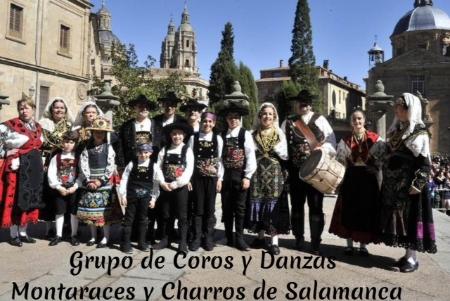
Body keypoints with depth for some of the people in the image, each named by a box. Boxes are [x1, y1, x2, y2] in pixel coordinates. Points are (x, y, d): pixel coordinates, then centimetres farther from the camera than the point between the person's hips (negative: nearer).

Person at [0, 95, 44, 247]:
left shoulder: (38, 127, 10)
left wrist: (40, 164, 14)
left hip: (34, 169, 6)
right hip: (17, 167, -6)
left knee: (29, 201, 11)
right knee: (14, 200, 0)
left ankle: (23, 233, 22)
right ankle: (14, 235, 11)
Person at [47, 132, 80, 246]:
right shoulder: (56, 157, 2)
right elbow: (51, 174, -2)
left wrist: (75, 186, -15)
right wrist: (58, 187, -11)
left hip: (74, 189, -1)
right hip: (59, 189, 2)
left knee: (74, 212, 5)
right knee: (59, 212, 9)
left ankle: (74, 235, 16)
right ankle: (58, 235, 19)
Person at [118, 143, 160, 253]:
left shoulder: (153, 166, -1)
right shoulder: (132, 164, -5)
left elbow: (155, 183, 3)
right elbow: (124, 179, -3)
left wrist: (153, 198, 0)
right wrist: (123, 195, -6)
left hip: (145, 197, 2)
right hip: (132, 195, -2)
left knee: (143, 219, 12)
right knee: (128, 218, 4)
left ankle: (142, 243, 25)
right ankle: (125, 244, 13)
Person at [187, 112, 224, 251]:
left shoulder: (218, 139, 1)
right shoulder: (193, 138, 0)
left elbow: (220, 159, 1)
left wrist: (220, 178, -3)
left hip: (212, 177, 0)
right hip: (197, 177, 0)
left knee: (210, 208, 6)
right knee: (197, 208, 4)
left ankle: (208, 238, 17)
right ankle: (196, 237, 13)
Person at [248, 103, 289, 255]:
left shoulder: (279, 134, 7)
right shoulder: (254, 134, 10)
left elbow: (285, 155, 5)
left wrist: (278, 149, -12)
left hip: (275, 172, -2)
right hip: (258, 172, 2)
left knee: (274, 204, -4)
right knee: (257, 203, 3)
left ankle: (274, 241, 0)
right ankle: (260, 237, 19)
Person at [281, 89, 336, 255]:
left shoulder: (320, 120, 4)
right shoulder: (288, 122, 7)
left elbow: (331, 141, 0)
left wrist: (322, 149, -20)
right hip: (296, 170, 2)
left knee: (316, 207, 2)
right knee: (297, 205, 12)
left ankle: (315, 242, 13)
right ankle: (299, 238, 27)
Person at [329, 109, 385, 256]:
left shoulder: (375, 139, 1)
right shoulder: (345, 141, 6)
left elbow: (382, 158, -3)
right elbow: (339, 160, 4)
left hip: (368, 180, -1)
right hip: (351, 179, 1)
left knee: (366, 210, 3)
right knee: (349, 210, 3)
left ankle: (363, 245, 16)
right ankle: (349, 244, 14)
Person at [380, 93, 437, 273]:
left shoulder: (419, 133, -9)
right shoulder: (396, 130, 13)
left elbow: (424, 164, -13)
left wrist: (417, 185, -19)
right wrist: (386, 180, 15)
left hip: (408, 185, -7)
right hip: (393, 184, 8)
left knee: (410, 218, -2)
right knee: (398, 219, 10)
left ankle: (412, 258, 8)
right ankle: (407, 254, 22)